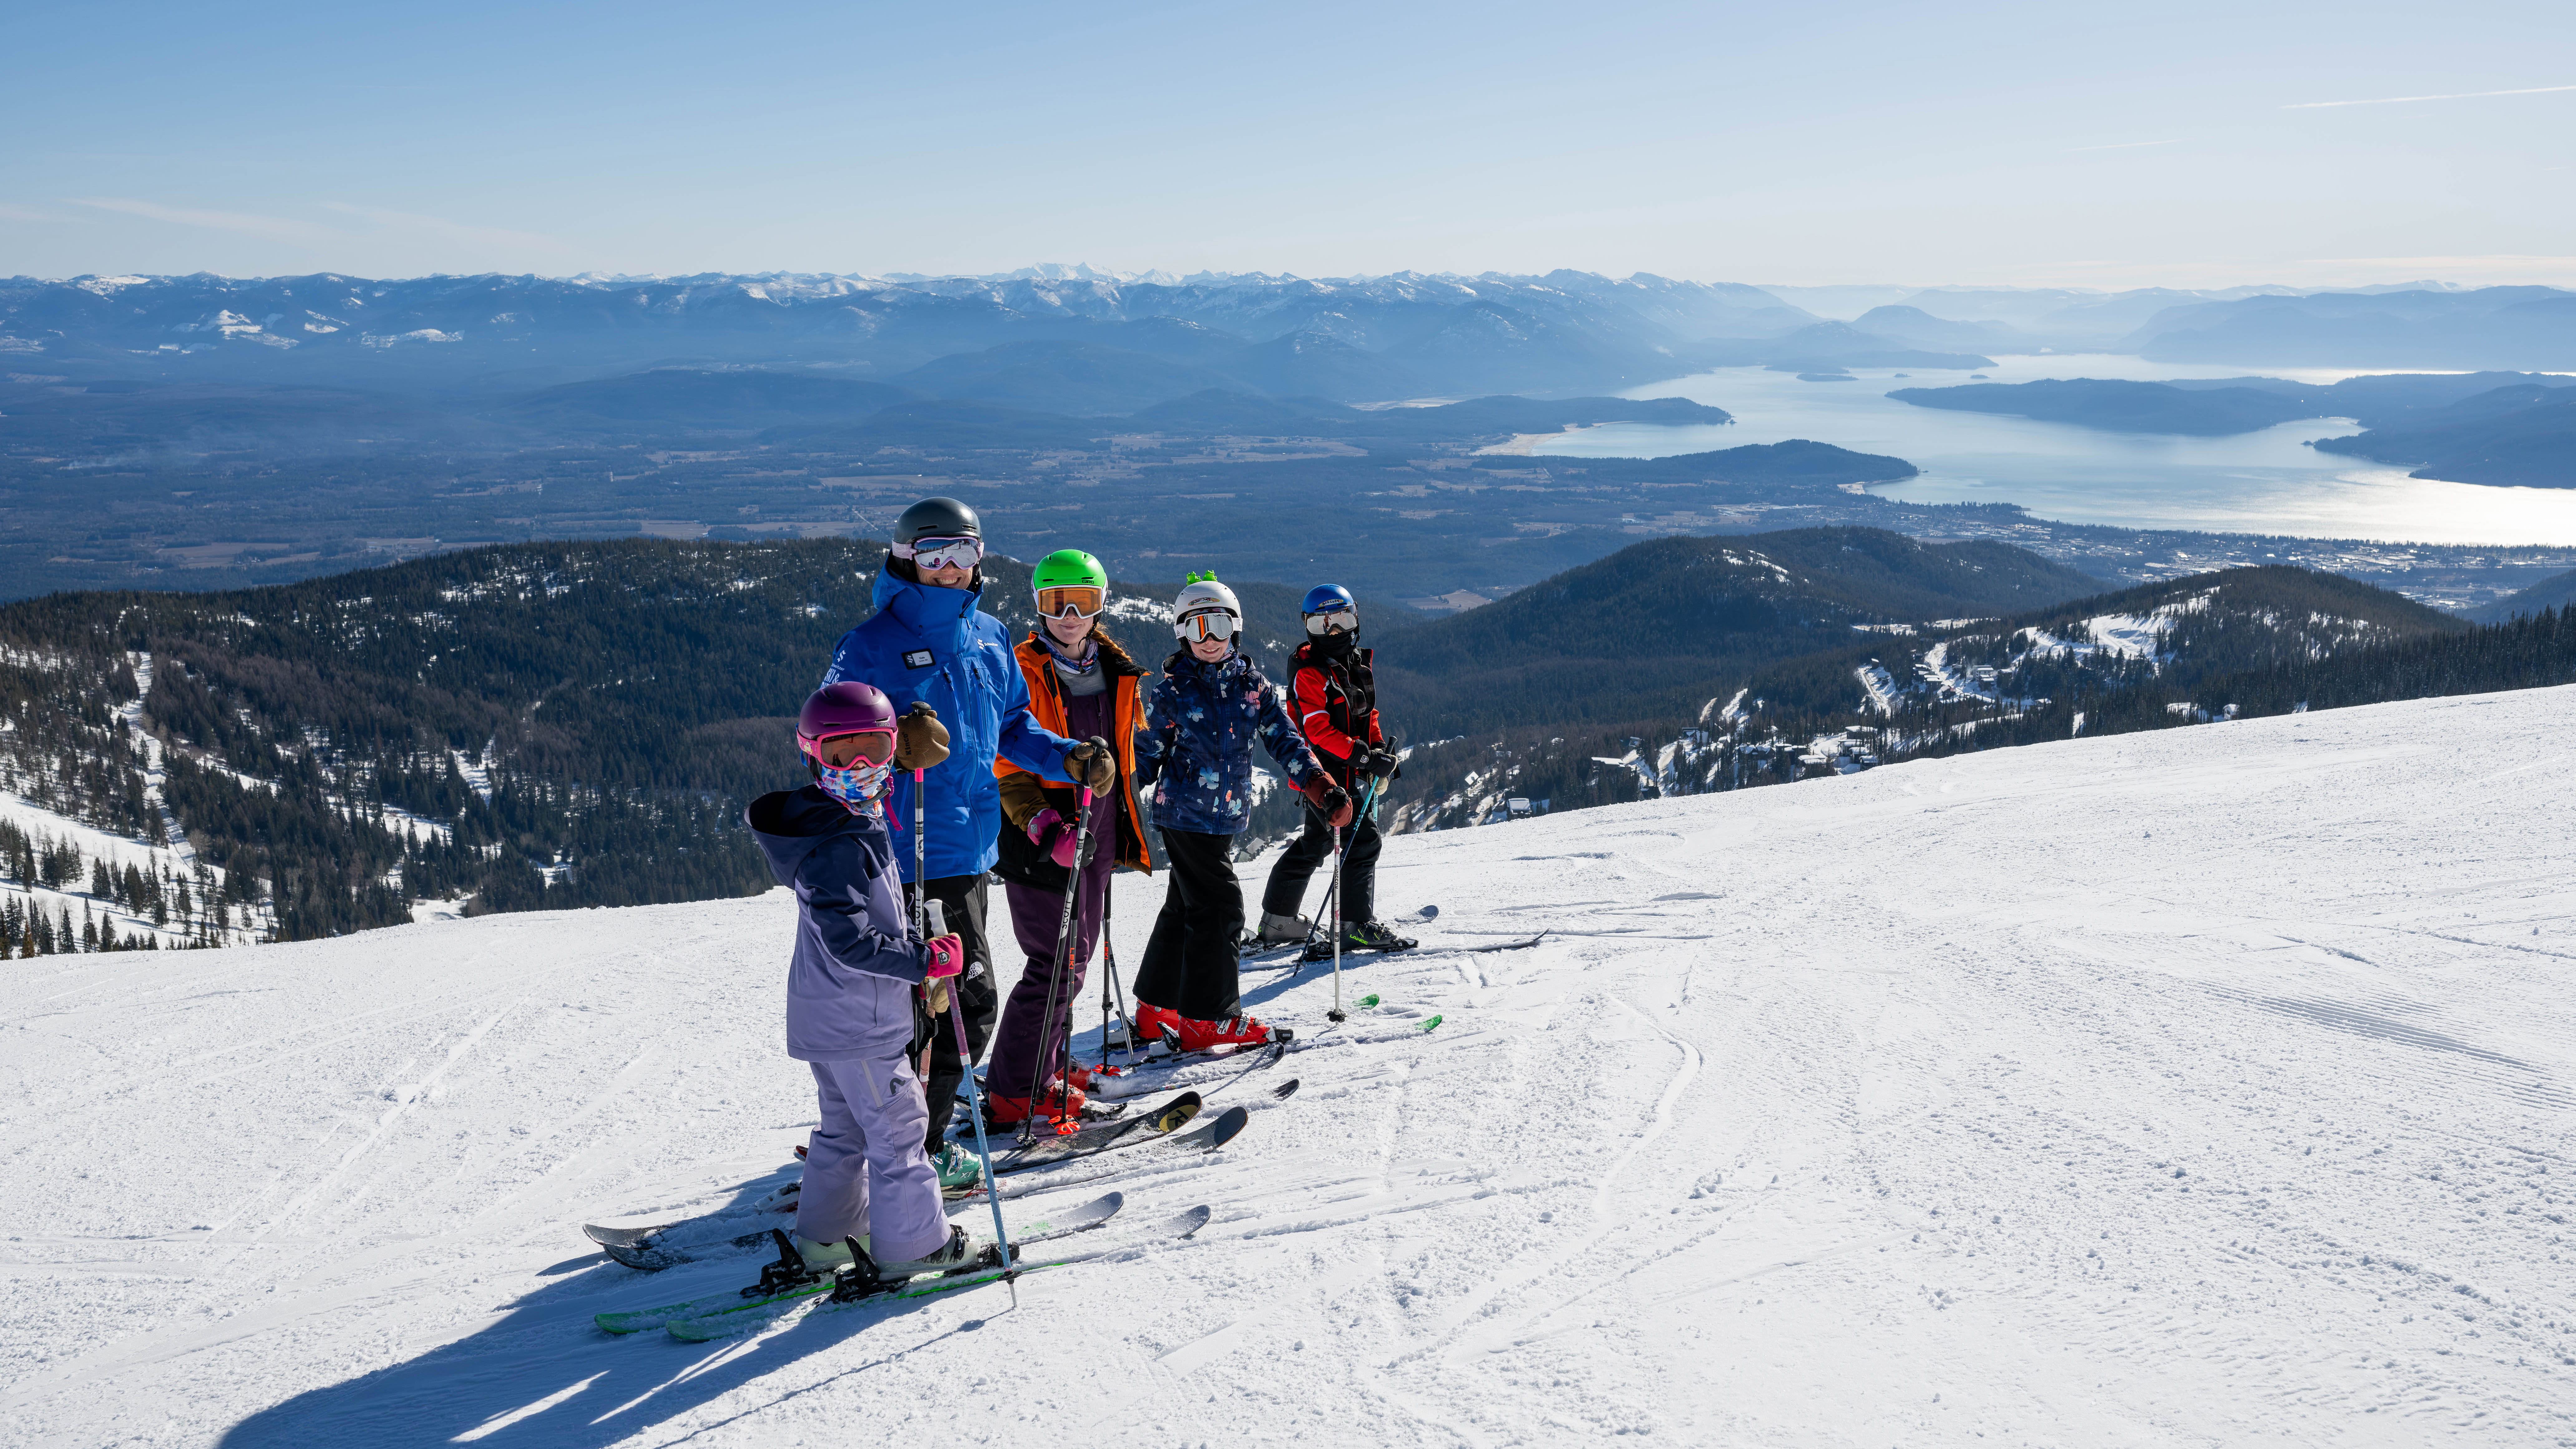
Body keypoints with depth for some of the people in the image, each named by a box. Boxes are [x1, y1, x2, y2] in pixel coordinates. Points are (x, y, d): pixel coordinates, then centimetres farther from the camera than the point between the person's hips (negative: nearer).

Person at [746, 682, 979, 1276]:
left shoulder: (856, 825, 11)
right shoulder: (836, 846, -22)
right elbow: (851, 941, -27)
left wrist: (915, 952, 13)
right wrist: (926, 960, -21)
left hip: (826, 1018, 10)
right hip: (859, 1022, -10)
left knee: (845, 1124, 20)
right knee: (897, 1124, 0)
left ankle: (826, 1235, 30)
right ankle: (912, 1243, 9)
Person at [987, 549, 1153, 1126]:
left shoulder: (1117, 673, 10)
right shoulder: (1022, 673, -10)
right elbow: (1006, 768, -14)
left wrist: (1123, 828, 21)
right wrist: (1042, 824, -28)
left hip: (1095, 834, 7)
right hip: (1041, 840, -7)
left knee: (1076, 956, 15)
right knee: (1057, 961, -10)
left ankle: (1046, 1064, 30)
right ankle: (1013, 1093, -2)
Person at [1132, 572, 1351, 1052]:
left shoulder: (1252, 684, 6)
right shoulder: (1172, 690, -6)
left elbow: (1285, 742, 5)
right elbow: (1147, 755, -1)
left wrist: (1325, 791, -6)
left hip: (1225, 816, 6)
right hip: (1185, 814, -6)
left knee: (1184, 910, 14)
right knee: (1219, 909, -8)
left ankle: (1156, 1011, 26)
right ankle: (1208, 1020, 1)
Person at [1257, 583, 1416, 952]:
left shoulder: (1358, 663, 14)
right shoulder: (1309, 672, -12)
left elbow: (1368, 714, 22)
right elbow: (1318, 729, -19)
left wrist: (1380, 750, 5)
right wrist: (1363, 756, -26)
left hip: (1355, 770, 9)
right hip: (1329, 771, -9)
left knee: (1317, 842, 14)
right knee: (1362, 841, -11)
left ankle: (1279, 921, 25)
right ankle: (1358, 925, -5)